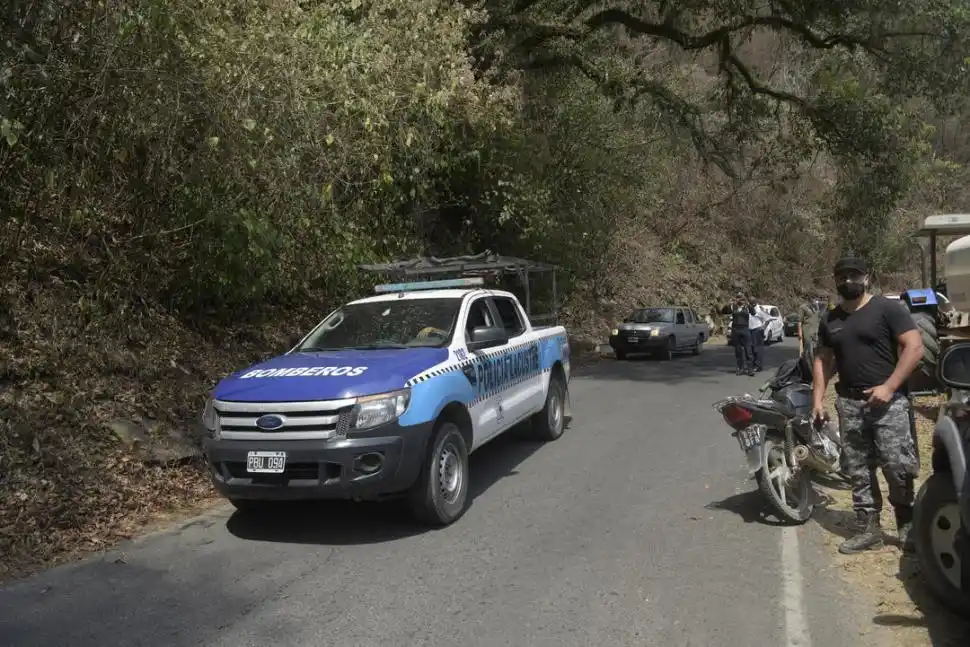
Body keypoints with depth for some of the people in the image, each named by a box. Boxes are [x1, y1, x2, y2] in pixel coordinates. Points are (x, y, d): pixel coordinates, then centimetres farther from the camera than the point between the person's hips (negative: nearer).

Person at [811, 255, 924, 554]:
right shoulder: (830, 319, 13)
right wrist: (818, 399, 9)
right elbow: (823, 360, 18)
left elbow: (915, 347, -10)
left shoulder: (886, 309, -4)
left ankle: (908, 526, 11)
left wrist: (889, 386, -17)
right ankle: (868, 528, 16)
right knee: (857, 472, 7)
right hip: (849, 404, 5)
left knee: (897, 467, -8)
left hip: (887, 401, -5)